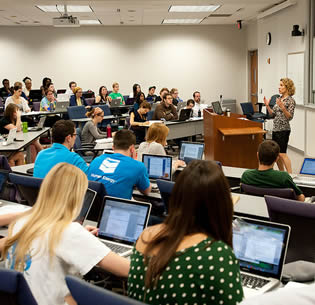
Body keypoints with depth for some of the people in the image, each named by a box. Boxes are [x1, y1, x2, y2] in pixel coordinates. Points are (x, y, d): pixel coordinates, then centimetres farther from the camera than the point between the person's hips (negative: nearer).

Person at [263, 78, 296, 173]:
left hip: (283, 130, -8)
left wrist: (282, 107, -29)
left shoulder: (291, 100, -10)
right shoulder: (279, 99, 13)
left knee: (282, 154, -12)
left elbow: (290, 117, -16)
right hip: (275, 129, 8)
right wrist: (267, 106, 3)